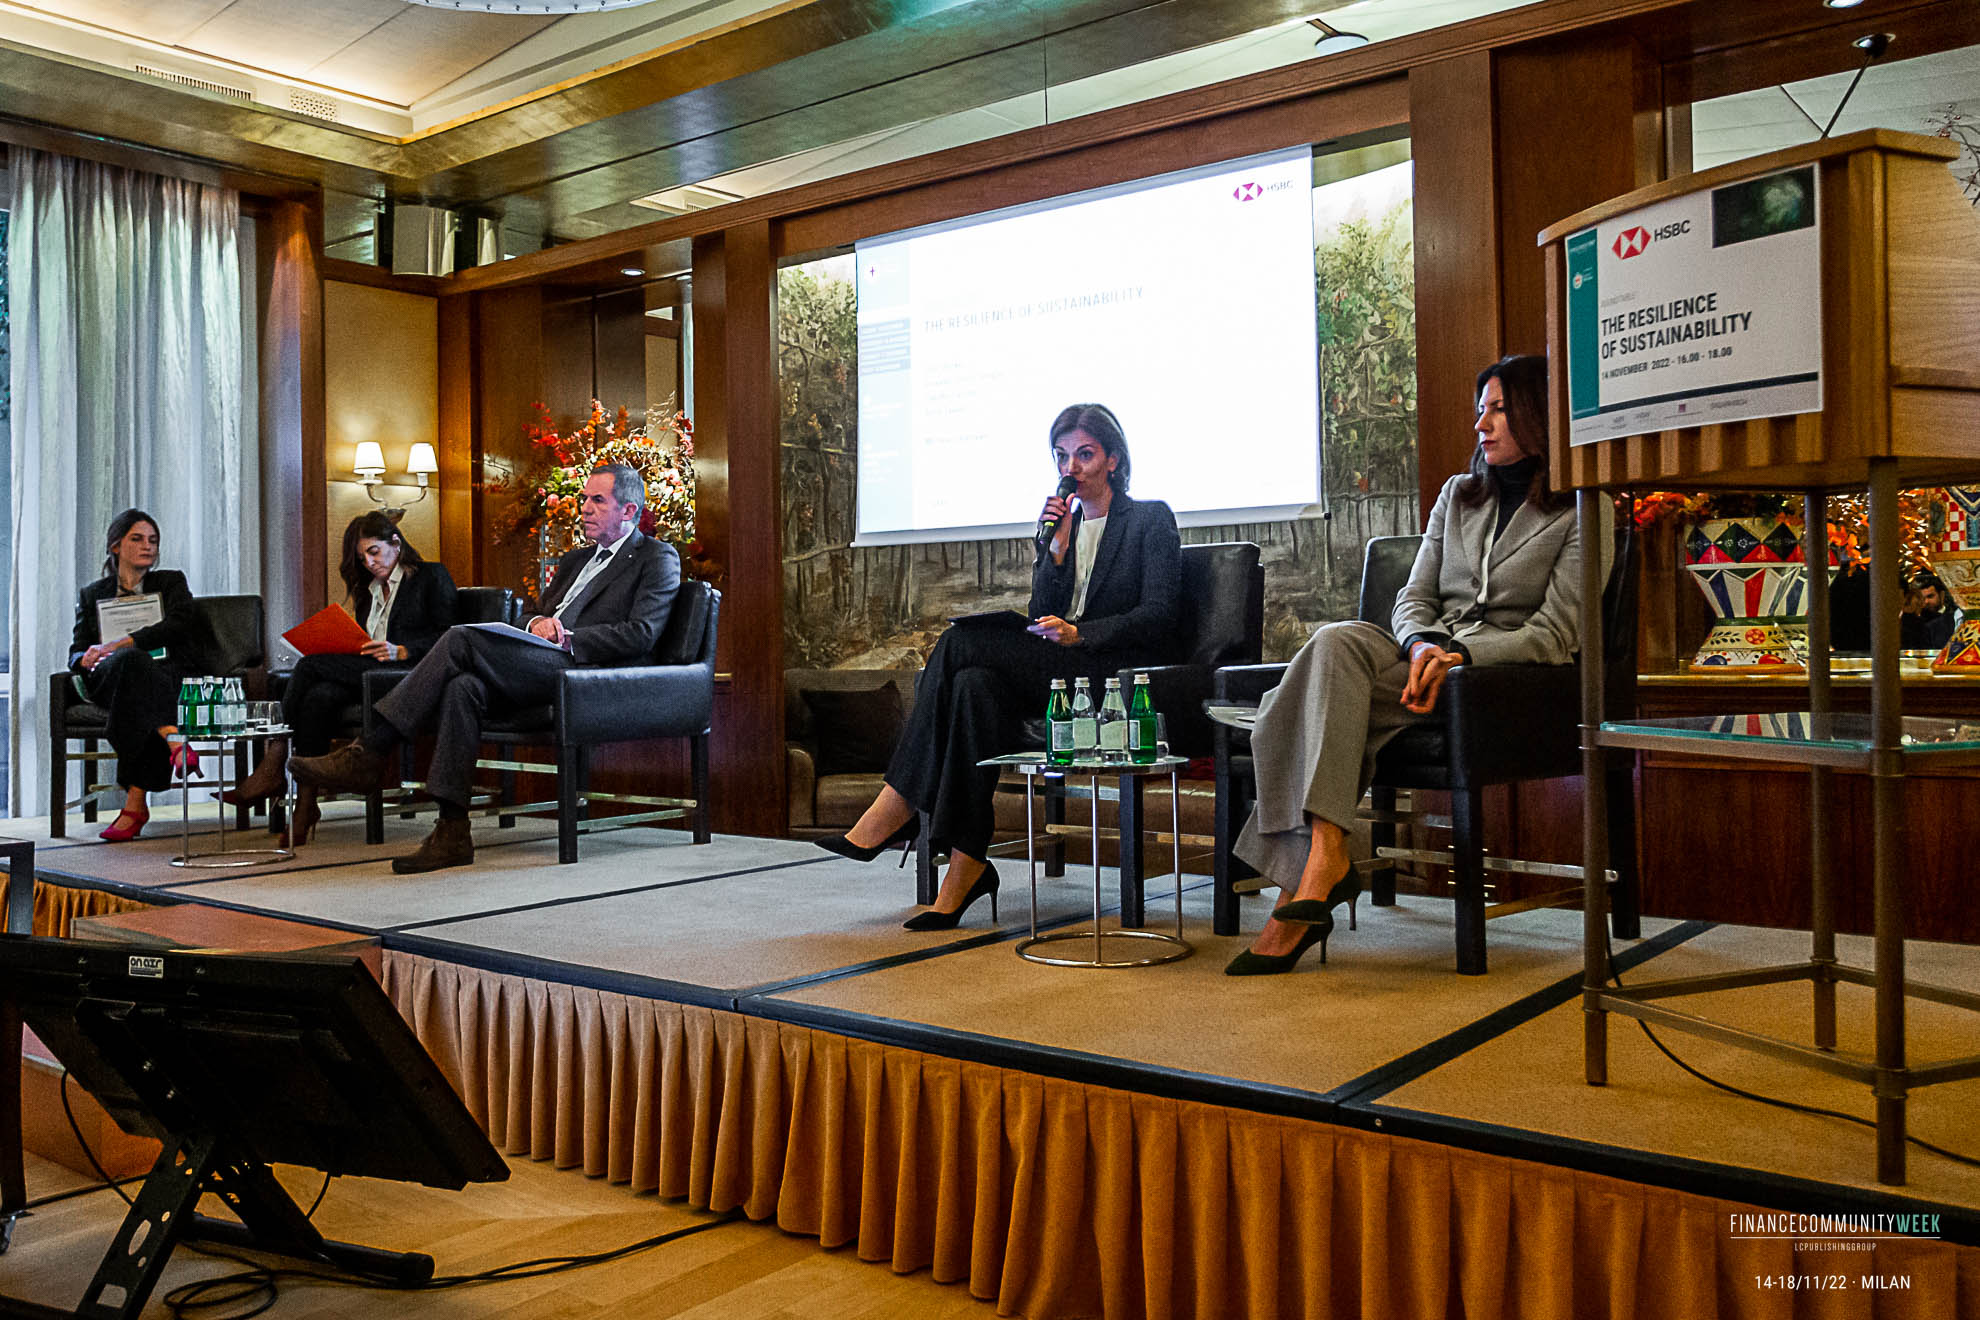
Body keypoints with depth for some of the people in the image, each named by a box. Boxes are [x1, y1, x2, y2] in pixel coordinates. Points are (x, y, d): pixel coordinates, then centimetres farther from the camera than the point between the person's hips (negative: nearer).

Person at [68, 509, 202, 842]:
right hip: (108, 683, 1)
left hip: (169, 679, 0)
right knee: (134, 660, -37)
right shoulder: (93, 595, 23)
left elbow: (180, 623, -6)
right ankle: (174, 741, -59)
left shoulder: (171, 582, 17)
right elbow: (76, 653, 15)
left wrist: (119, 644, -17)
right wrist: (88, 660, -12)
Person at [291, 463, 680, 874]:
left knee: (462, 638, -23)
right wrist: (537, 622, 2)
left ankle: (368, 754, -19)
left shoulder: (658, 559, 7)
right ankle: (452, 832, -29)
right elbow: (535, 614, 27)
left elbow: (640, 636, -8)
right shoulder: (576, 560, 32)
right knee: (462, 686, -26)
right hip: (540, 672, 7)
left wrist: (566, 638, -13)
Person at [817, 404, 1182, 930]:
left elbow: (1158, 616, -6)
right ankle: (967, 868, -35)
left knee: (962, 643, -26)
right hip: (1055, 675, 5)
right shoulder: (1061, 522, 20)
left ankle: (896, 812, -24)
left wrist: (1077, 633, -18)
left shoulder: (1151, 519, 5)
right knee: (975, 684, -31)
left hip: (1116, 677, -5)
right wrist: (1056, 547, -3)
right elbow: (1042, 618, 11)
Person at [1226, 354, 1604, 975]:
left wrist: (1460, 656, -20)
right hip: (1430, 657, 5)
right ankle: (1322, 861, -36)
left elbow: (1554, 636, -6)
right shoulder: (1457, 494, 21)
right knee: (1336, 642, -30)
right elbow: (1414, 598, 12)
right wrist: (1423, 645, -12)